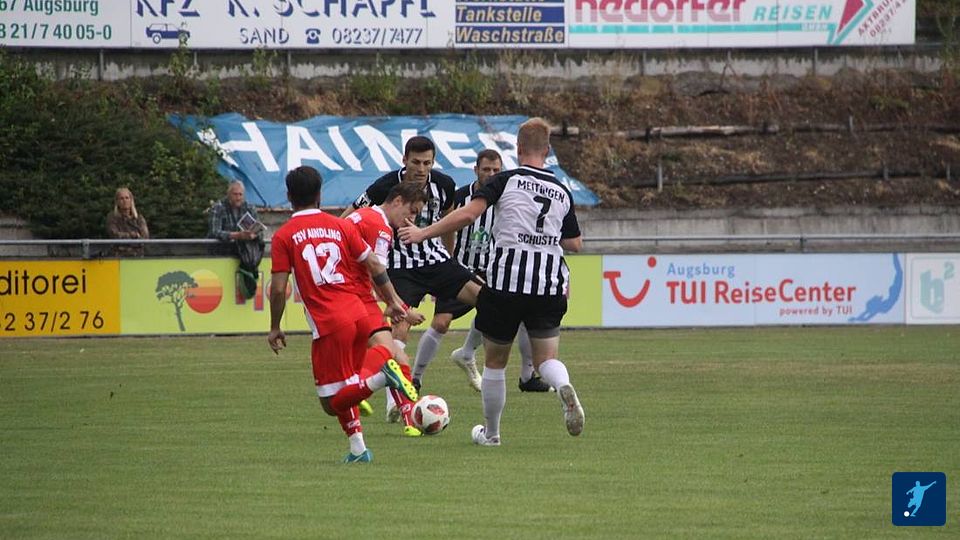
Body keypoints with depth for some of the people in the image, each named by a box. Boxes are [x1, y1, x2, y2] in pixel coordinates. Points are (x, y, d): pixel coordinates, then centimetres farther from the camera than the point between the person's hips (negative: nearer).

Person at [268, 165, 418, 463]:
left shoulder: (284, 236, -2)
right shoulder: (340, 226, 9)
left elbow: (278, 288, -5)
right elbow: (374, 266, 11)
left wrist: (275, 329, 7)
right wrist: (392, 301, 23)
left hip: (328, 324, -5)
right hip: (359, 314, 5)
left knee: (332, 402, -1)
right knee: (346, 388, 23)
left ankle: (381, 377, -24)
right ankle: (358, 449, 12)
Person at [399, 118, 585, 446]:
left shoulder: (507, 181, -2)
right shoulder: (562, 192, 11)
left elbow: (468, 214, -13)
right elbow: (575, 244, 16)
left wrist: (424, 233, -8)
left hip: (506, 280, -3)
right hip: (549, 284, 3)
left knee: (495, 361, 13)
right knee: (547, 359, 7)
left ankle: (490, 432, 24)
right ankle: (564, 388, -29)